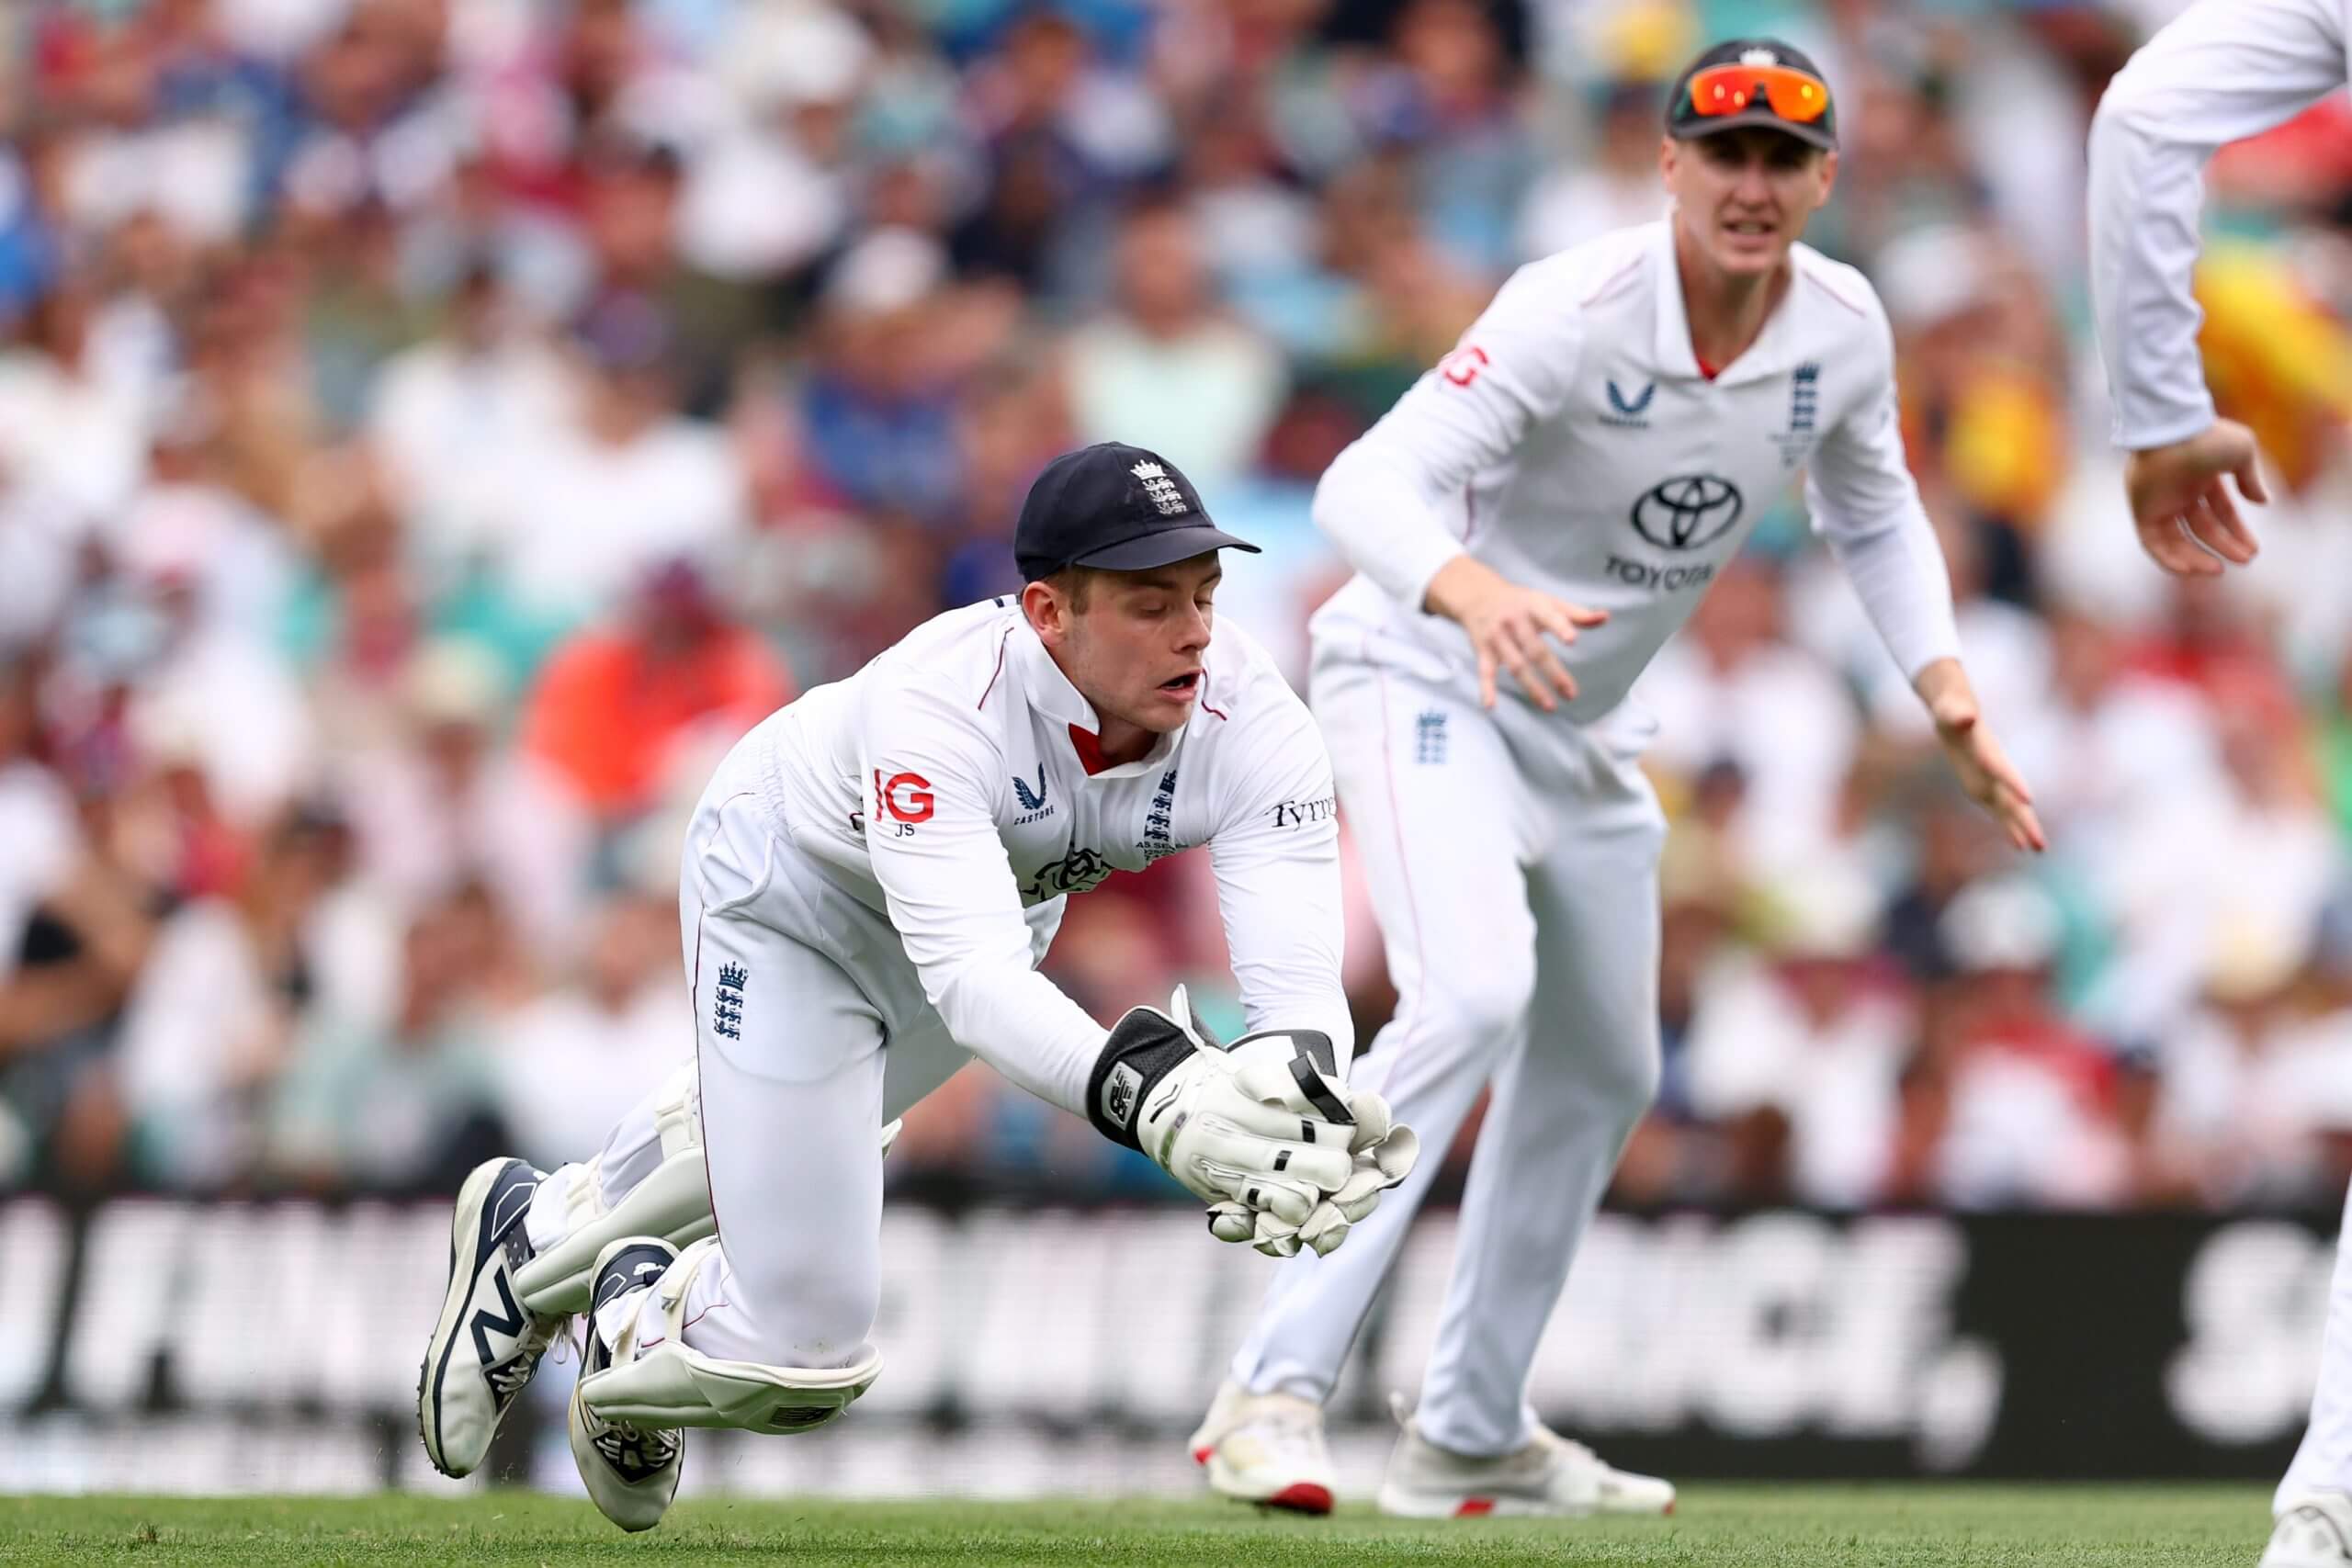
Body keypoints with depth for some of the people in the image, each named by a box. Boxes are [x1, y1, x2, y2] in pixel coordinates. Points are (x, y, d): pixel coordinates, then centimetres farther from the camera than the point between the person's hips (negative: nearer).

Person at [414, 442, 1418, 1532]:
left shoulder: (1250, 722, -33)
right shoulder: (939, 702, -44)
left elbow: (1298, 981, -44)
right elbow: (972, 975, -54)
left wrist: (1291, 1081, -68)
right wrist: (1147, 1094, -71)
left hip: (999, 904, 5)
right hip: (791, 899, -5)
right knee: (798, 1358, -8)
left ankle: (535, 1238, 59)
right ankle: (644, 1322, 27)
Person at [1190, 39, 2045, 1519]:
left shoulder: (1844, 329, -8)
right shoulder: (1577, 311, -28)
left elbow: (1873, 513, 11)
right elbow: (1367, 482, -38)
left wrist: (1952, 700, -3)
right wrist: (1474, 591, -58)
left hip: (1585, 727, 8)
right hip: (1427, 678, -8)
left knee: (1602, 1072, 17)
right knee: (1474, 996, -30)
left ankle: (1471, 1440, 33)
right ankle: (1277, 1391, -32)